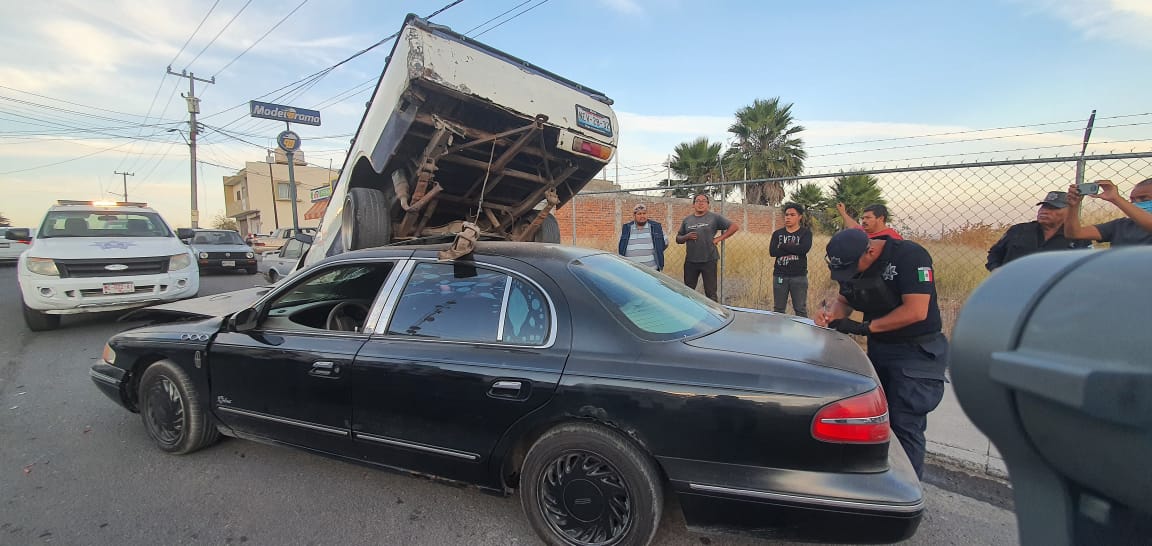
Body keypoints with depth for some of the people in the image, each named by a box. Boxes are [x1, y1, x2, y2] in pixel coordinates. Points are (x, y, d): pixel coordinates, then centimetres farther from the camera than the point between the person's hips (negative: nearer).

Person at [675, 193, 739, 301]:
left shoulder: (714, 217, 2)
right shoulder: (687, 220, 11)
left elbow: (735, 226, 0)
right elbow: (678, 239, 15)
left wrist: (719, 238, -5)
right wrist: (687, 237, -6)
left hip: (709, 260, -3)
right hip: (690, 261, 3)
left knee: (710, 293, 2)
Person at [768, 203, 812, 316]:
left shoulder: (806, 232, 2)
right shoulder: (777, 233, 8)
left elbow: (804, 249, -17)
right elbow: (772, 252, -7)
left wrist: (783, 246, -9)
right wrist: (793, 248, -11)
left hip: (799, 276, -2)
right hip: (780, 275, 2)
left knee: (800, 309, 4)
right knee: (778, 310, 9)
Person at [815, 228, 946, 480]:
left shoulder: (909, 256, -21)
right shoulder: (852, 263, 0)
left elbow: (916, 311, -27)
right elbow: (844, 300, 10)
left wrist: (865, 327, -24)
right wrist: (831, 313, -13)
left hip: (917, 351, -7)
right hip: (878, 347, 7)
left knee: (904, 426, -7)